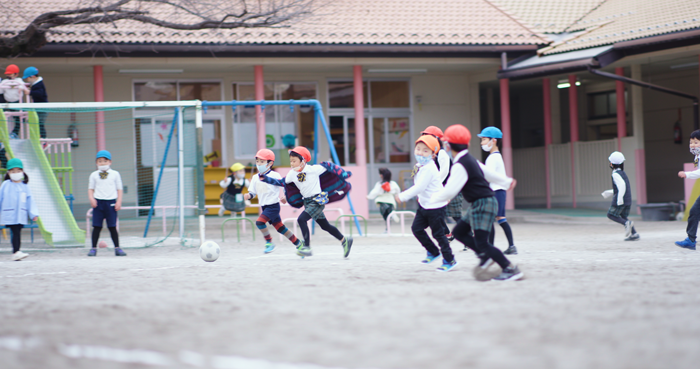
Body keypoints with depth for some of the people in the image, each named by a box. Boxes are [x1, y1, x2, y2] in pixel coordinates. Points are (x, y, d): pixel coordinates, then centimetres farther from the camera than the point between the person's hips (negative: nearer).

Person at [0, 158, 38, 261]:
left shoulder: (24, 186, 8)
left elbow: (30, 201, 8)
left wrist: (33, 214, -1)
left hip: (21, 216, 3)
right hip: (9, 215, -3)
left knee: (17, 233, 4)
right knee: (16, 233, -14)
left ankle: (15, 253, 10)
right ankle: (16, 252, -18)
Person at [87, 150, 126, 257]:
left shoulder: (115, 174, 7)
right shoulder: (94, 175, 9)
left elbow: (119, 189, 8)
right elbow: (90, 188, 10)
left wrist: (119, 201, -2)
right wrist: (91, 198, -8)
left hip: (111, 202, -1)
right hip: (98, 202, 1)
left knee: (112, 227, 1)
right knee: (96, 227, 0)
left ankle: (117, 248, 8)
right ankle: (93, 248, 6)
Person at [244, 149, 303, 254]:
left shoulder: (274, 175, -11)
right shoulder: (255, 178, 8)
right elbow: (253, 192, 10)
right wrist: (248, 196, -10)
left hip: (273, 206, -7)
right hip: (264, 207, 7)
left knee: (259, 221, -22)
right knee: (280, 227, 12)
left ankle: (269, 242, -8)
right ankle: (298, 243, 24)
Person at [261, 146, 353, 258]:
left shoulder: (313, 169, -16)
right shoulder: (292, 174, 3)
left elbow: (327, 166, -8)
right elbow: (282, 182, 13)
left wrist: (343, 174, -7)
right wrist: (265, 179, 4)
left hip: (318, 200, -8)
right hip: (307, 202, 8)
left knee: (301, 219, -23)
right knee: (325, 226, 14)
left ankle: (307, 247, -21)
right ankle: (344, 241, 29)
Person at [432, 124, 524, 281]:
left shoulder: (460, 166, -19)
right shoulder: (470, 159, 10)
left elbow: (450, 191, -21)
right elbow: (488, 172, 22)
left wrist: (434, 198, -4)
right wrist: (506, 181, 33)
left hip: (484, 204, -10)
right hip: (478, 205, 10)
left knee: (481, 242, -13)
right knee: (459, 232, 12)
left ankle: (511, 269, -10)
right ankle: (485, 255, 11)